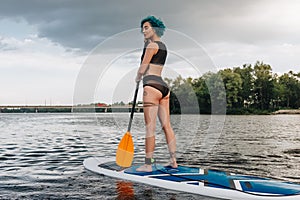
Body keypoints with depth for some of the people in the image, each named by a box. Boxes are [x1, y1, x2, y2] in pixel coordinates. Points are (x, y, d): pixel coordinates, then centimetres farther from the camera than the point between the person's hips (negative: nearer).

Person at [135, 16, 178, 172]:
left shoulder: (152, 45, -6)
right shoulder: (163, 46, 20)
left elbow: (143, 67, -4)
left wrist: (137, 78, 17)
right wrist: (146, 42, 28)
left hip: (152, 86, -9)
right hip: (164, 87, 9)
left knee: (150, 128, -7)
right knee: (167, 126, 9)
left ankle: (148, 164, -4)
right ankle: (173, 160, 12)